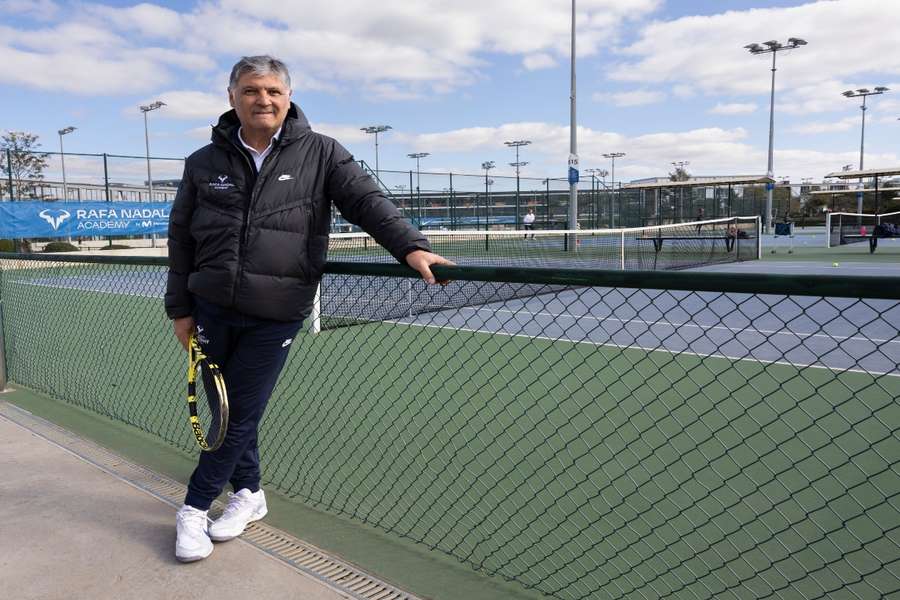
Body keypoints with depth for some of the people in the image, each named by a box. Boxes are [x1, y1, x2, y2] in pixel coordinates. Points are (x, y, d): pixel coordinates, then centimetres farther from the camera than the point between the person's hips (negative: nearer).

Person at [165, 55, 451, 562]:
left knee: (239, 416, 2)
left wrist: (411, 246, -28)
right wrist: (180, 308, 8)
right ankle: (249, 493, 35)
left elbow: (367, 201, -11)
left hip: (275, 317, -3)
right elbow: (181, 239, 10)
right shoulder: (205, 163, 5)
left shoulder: (320, 153, -1)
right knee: (225, 410, 13)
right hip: (212, 310, 3)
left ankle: (195, 509, 22)